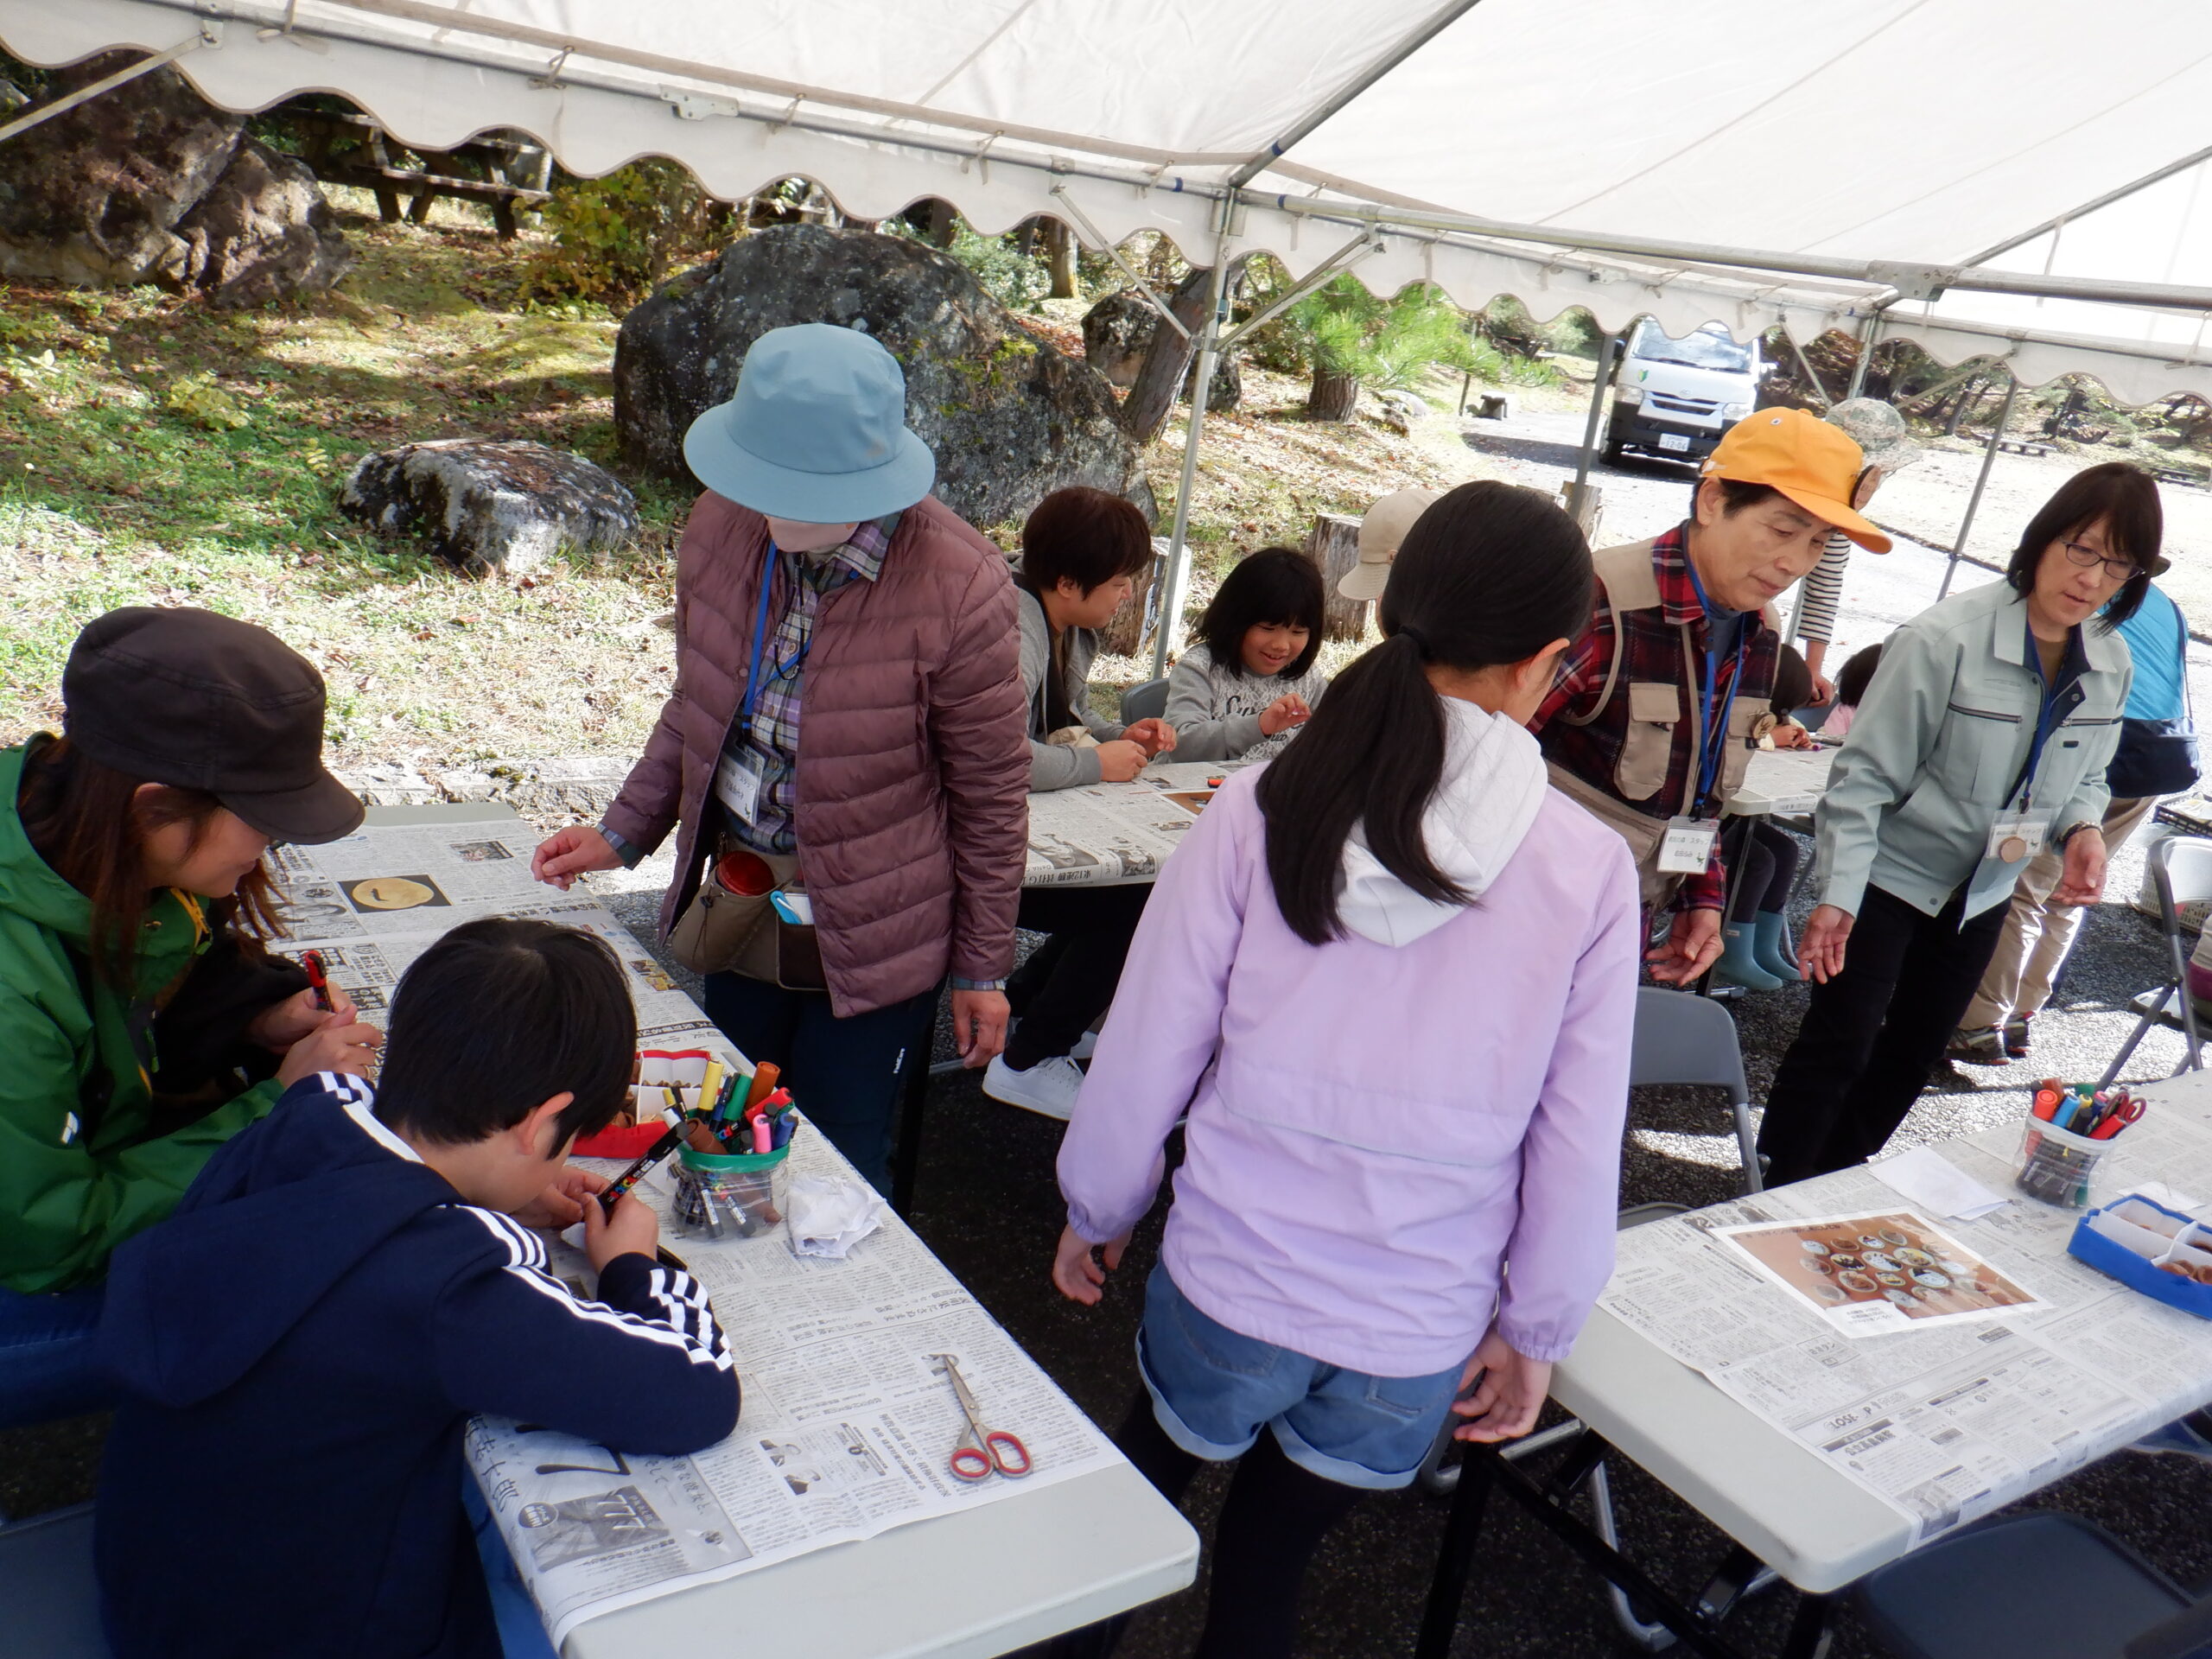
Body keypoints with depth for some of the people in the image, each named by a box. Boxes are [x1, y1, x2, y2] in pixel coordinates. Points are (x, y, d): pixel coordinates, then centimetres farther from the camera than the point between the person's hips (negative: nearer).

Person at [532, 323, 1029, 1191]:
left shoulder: (958, 587, -22)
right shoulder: (720, 526, -8)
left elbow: (990, 793, -11)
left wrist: (982, 969, -4)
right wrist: (623, 832, 4)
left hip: (871, 934, -5)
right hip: (733, 905, 5)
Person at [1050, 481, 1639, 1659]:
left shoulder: (1260, 812, -16)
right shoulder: (1588, 870, -14)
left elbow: (1146, 1053, -8)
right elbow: (1579, 1151, -7)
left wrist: (1096, 1213, 10)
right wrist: (1534, 1332, 9)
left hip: (1230, 1285, 0)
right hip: (1418, 1341, 0)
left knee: (1150, 1471, 29)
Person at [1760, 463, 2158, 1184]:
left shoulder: (2111, 665, -3)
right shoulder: (1947, 639, -23)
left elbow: (2084, 778, 12)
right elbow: (1865, 775, -21)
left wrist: (2084, 830, -11)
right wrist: (1838, 895, -25)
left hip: (1982, 894, 7)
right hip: (1889, 878, -7)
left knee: (1914, 1051, 18)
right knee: (1839, 1046, -4)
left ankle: (1838, 1183, 37)